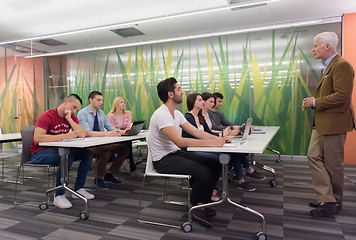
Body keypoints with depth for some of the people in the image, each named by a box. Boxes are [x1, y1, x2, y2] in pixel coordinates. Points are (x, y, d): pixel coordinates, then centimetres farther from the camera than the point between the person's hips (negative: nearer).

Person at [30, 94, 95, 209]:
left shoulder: (72, 117, 3)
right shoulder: (47, 116, -16)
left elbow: (82, 135, -10)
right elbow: (37, 138, -31)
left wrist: (69, 118, -17)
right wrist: (64, 136, -34)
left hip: (59, 149, 7)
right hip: (40, 152, -7)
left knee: (87, 154, -8)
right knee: (67, 158, -34)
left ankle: (78, 189, -1)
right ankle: (59, 196, -22)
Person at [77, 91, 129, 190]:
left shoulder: (101, 113, 13)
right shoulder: (83, 113, -9)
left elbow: (111, 128, 10)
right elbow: (87, 133, -23)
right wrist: (107, 133, -33)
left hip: (102, 144, 7)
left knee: (124, 149, -10)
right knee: (106, 152, -35)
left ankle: (109, 174, 6)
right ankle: (98, 178, -9)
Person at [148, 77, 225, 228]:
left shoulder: (176, 113, 9)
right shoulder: (161, 115, -22)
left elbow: (196, 132, 7)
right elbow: (180, 141, -31)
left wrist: (217, 138, -9)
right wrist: (211, 143, -31)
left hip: (177, 153, 9)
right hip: (163, 160, -9)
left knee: (215, 166, -1)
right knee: (204, 172, -24)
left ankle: (202, 203, 12)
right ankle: (193, 207, 2)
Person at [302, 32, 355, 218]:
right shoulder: (328, 66, 16)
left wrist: (315, 102, -15)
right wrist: (312, 102, 6)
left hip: (334, 122, -10)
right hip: (321, 122, 10)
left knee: (333, 163, 3)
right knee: (314, 156, 6)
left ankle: (335, 202, 21)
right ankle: (327, 199, 13)